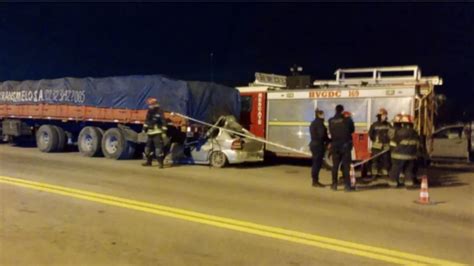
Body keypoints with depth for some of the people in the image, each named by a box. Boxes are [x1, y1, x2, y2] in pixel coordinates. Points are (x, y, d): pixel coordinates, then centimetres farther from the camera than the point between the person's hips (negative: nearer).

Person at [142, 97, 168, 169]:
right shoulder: (149, 113, 14)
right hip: (150, 133, 8)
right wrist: (145, 128, 19)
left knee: (159, 147, -11)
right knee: (148, 147, 13)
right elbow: (147, 121, 25)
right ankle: (148, 161, 25)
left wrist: (164, 132, -17)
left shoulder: (159, 113, -10)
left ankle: (160, 163, -9)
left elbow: (164, 123, -13)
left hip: (157, 133, -8)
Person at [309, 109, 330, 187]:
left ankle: (315, 181, 19)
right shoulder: (319, 123, -14)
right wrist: (328, 141, -5)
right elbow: (322, 135, -20)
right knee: (317, 163, -5)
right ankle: (315, 181, -2)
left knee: (315, 163, 14)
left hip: (314, 144, 10)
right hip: (318, 145, -10)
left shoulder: (313, 123, 15)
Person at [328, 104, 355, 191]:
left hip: (335, 146, 2)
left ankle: (334, 184, 13)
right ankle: (347, 185, 0)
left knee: (335, 165, 10)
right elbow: (352, 130, 5)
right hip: (345, 145, -2)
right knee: (346, 165, 2)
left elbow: (330, 132, 4)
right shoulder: (347, 120, -8)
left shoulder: (331, 121, -2)